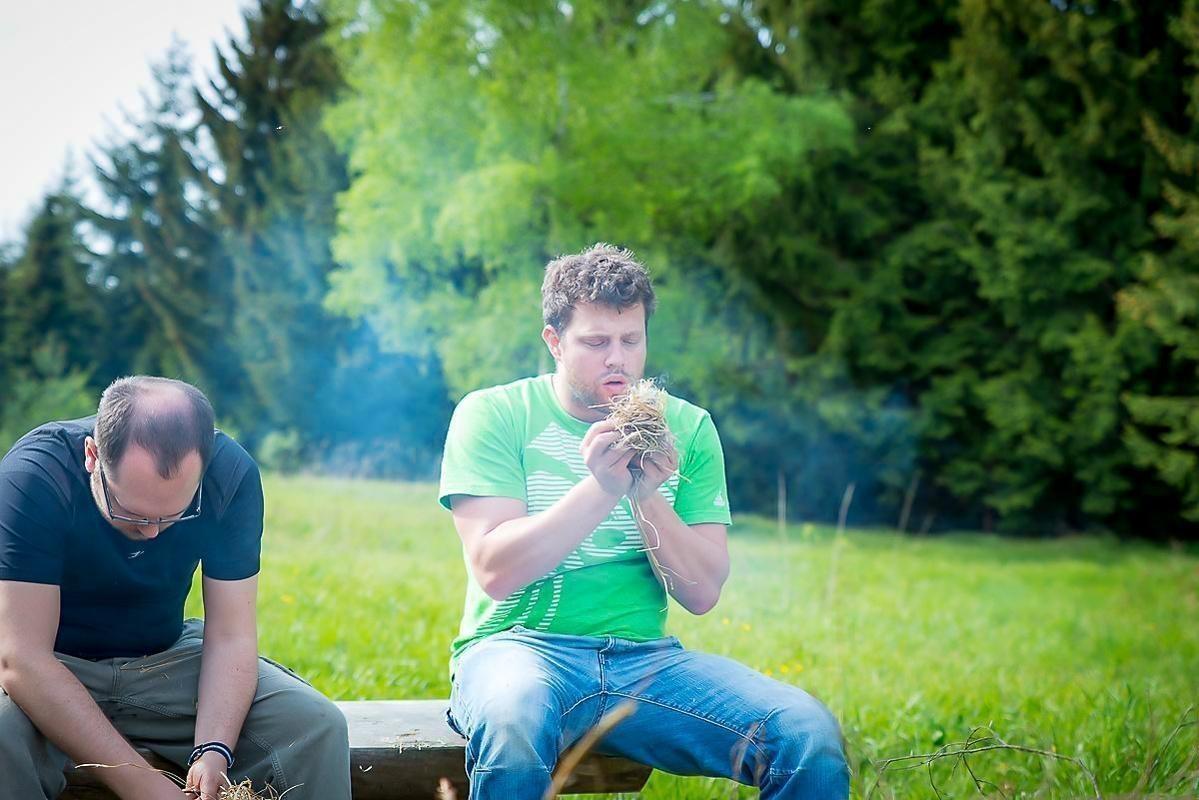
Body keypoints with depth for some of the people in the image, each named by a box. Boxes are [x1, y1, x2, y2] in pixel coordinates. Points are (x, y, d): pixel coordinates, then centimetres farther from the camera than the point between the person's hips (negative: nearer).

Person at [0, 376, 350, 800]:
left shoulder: (232, 474, -19)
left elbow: (230, 636, -16)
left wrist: (213, 752, -34)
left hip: (168, 658, 2)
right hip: (54, 666, -1)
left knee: (316, 725, -20)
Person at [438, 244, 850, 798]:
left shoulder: (687, 428, 10)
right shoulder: (493, 415, 1)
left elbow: (702, 593, 4)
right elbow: (494, 572, -10)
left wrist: (649, 498, -12)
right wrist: (600, 488, -18)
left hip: (644, 657, 3)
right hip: (519, 645, -3)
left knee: (811, 735, -20)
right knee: (514, 725, -40)